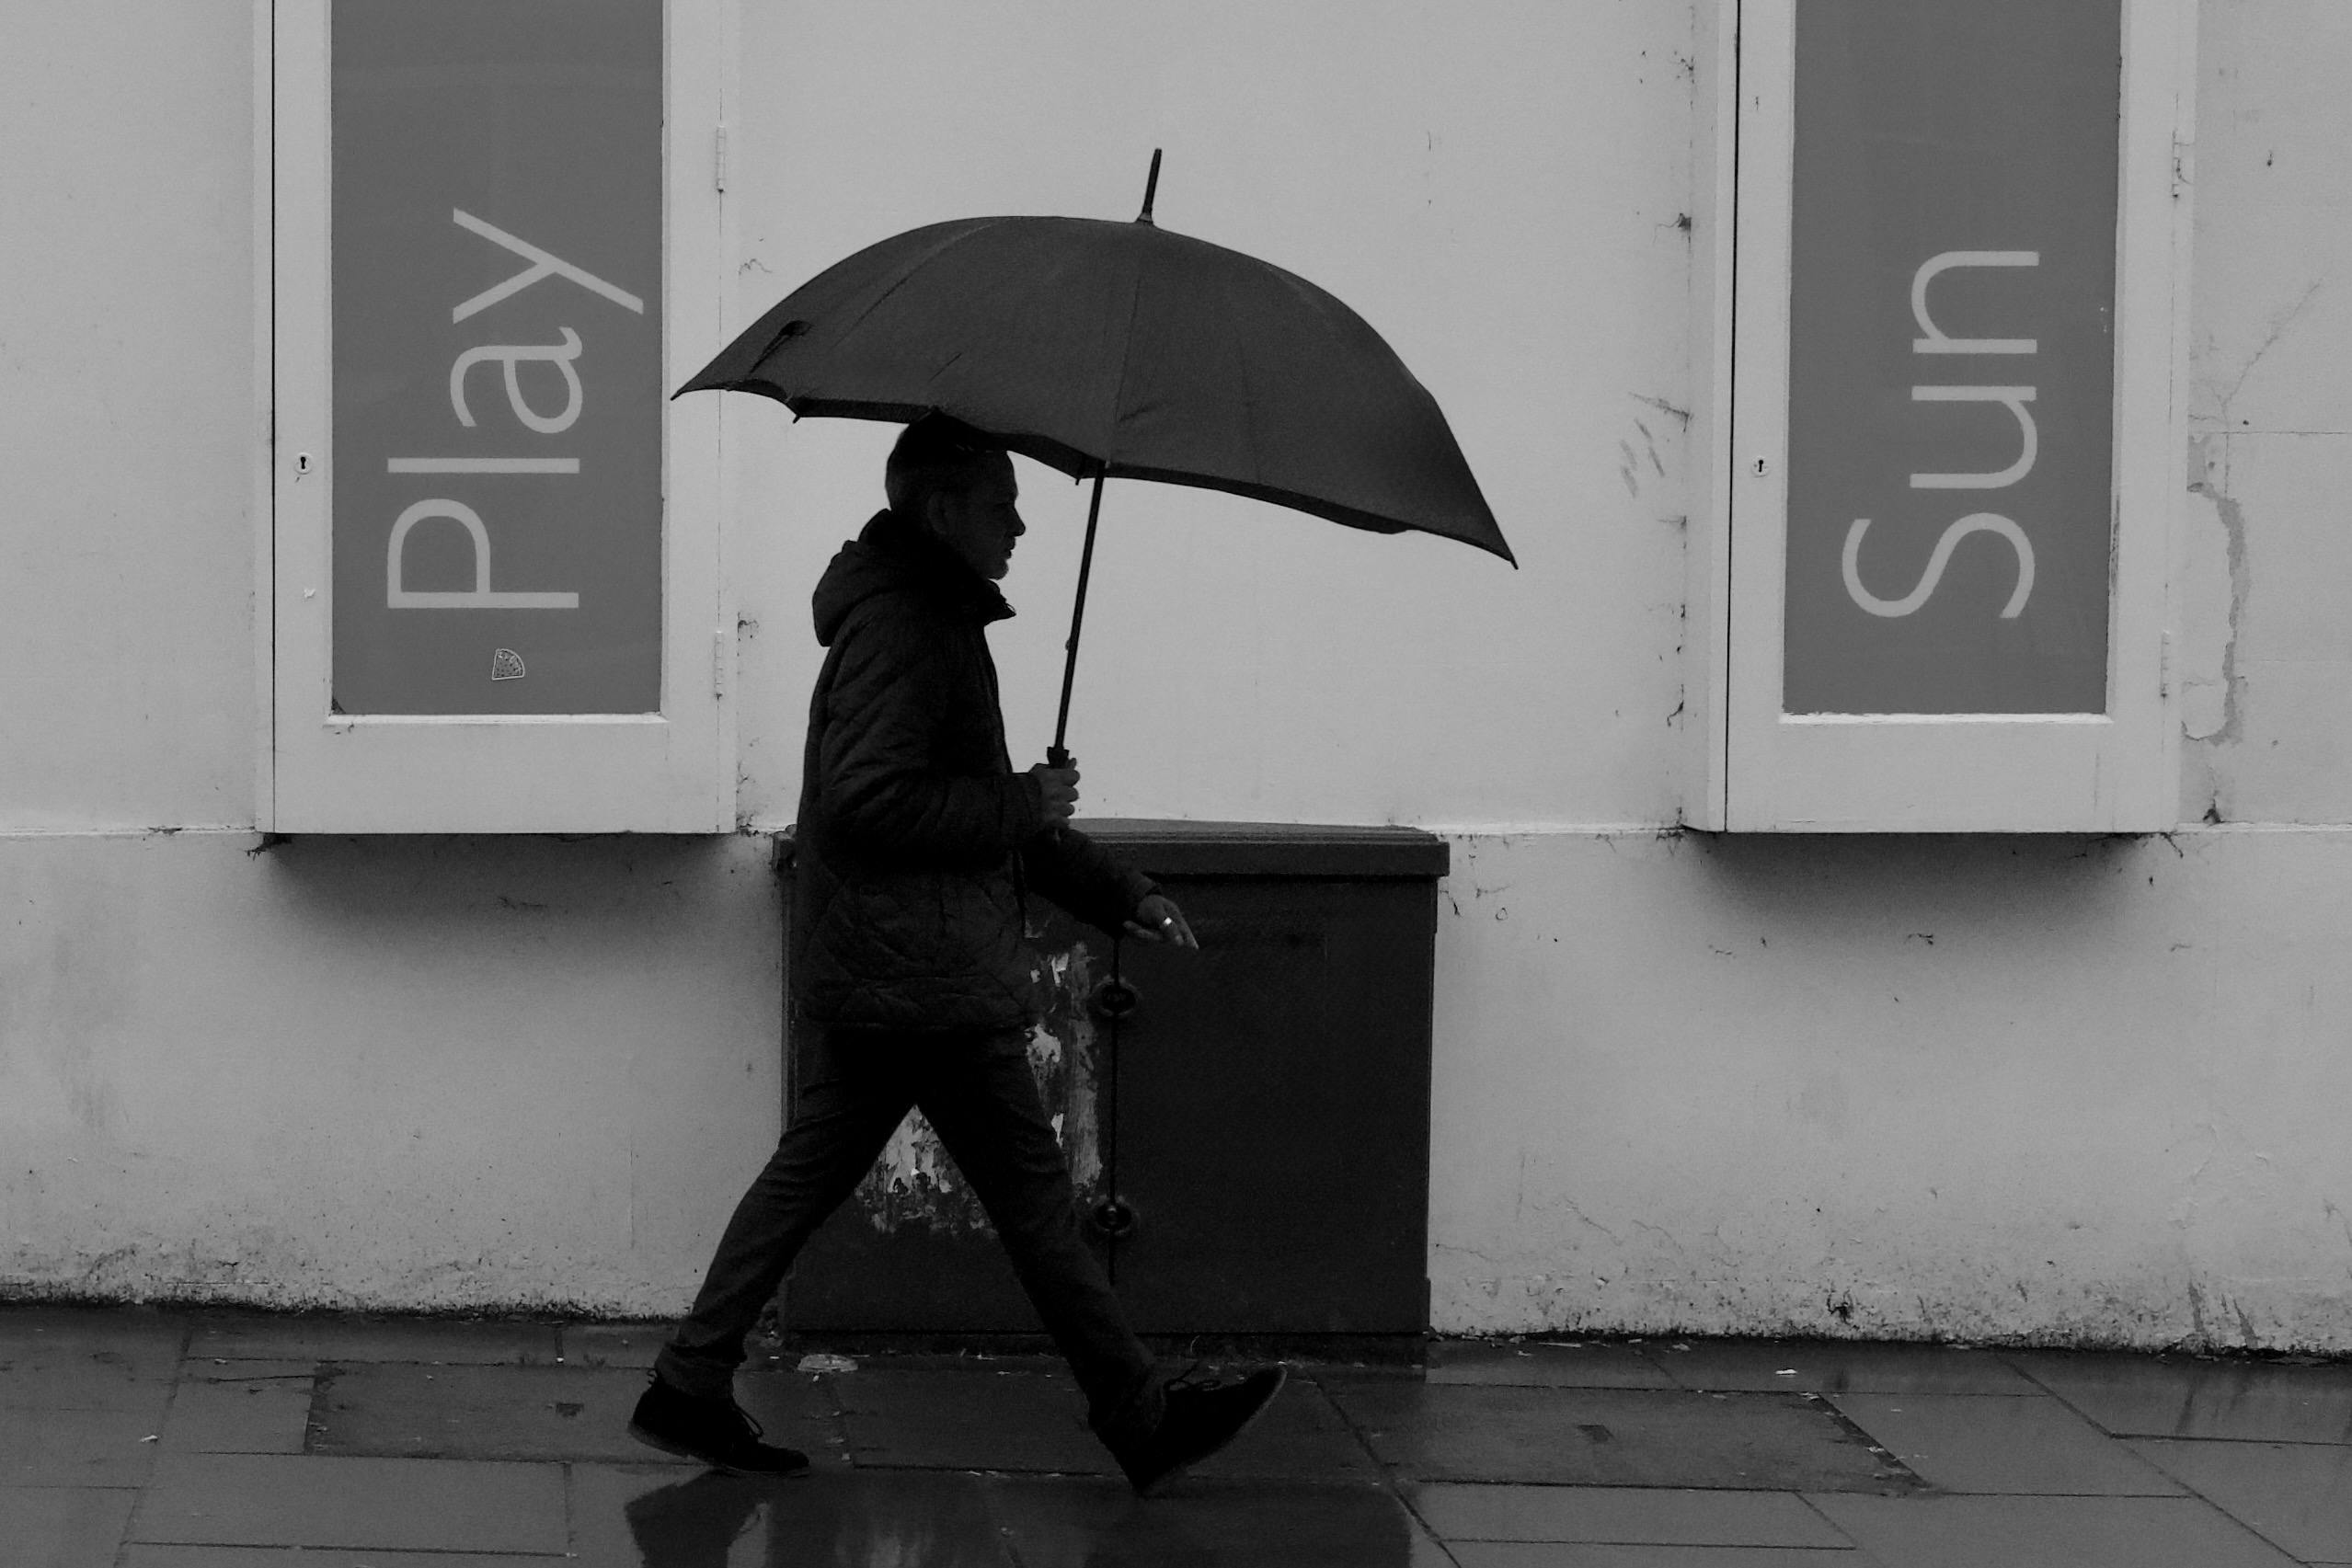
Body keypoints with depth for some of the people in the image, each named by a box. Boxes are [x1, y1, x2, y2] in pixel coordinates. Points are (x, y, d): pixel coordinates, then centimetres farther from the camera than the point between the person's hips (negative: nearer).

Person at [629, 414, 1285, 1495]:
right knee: (1032, 1191, -2)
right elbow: (869, 798, -26)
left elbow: (972, 804, 25)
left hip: (872, 973, 10)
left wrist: (1119, 895, 20)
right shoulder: (902, 624, -16)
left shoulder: (930, 617, 18)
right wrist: (1023, 809, -17)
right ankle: (1142, 1419, 6)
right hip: (923, 971, -10)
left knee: (811, 1172, 11)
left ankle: (689, 1391, 13)